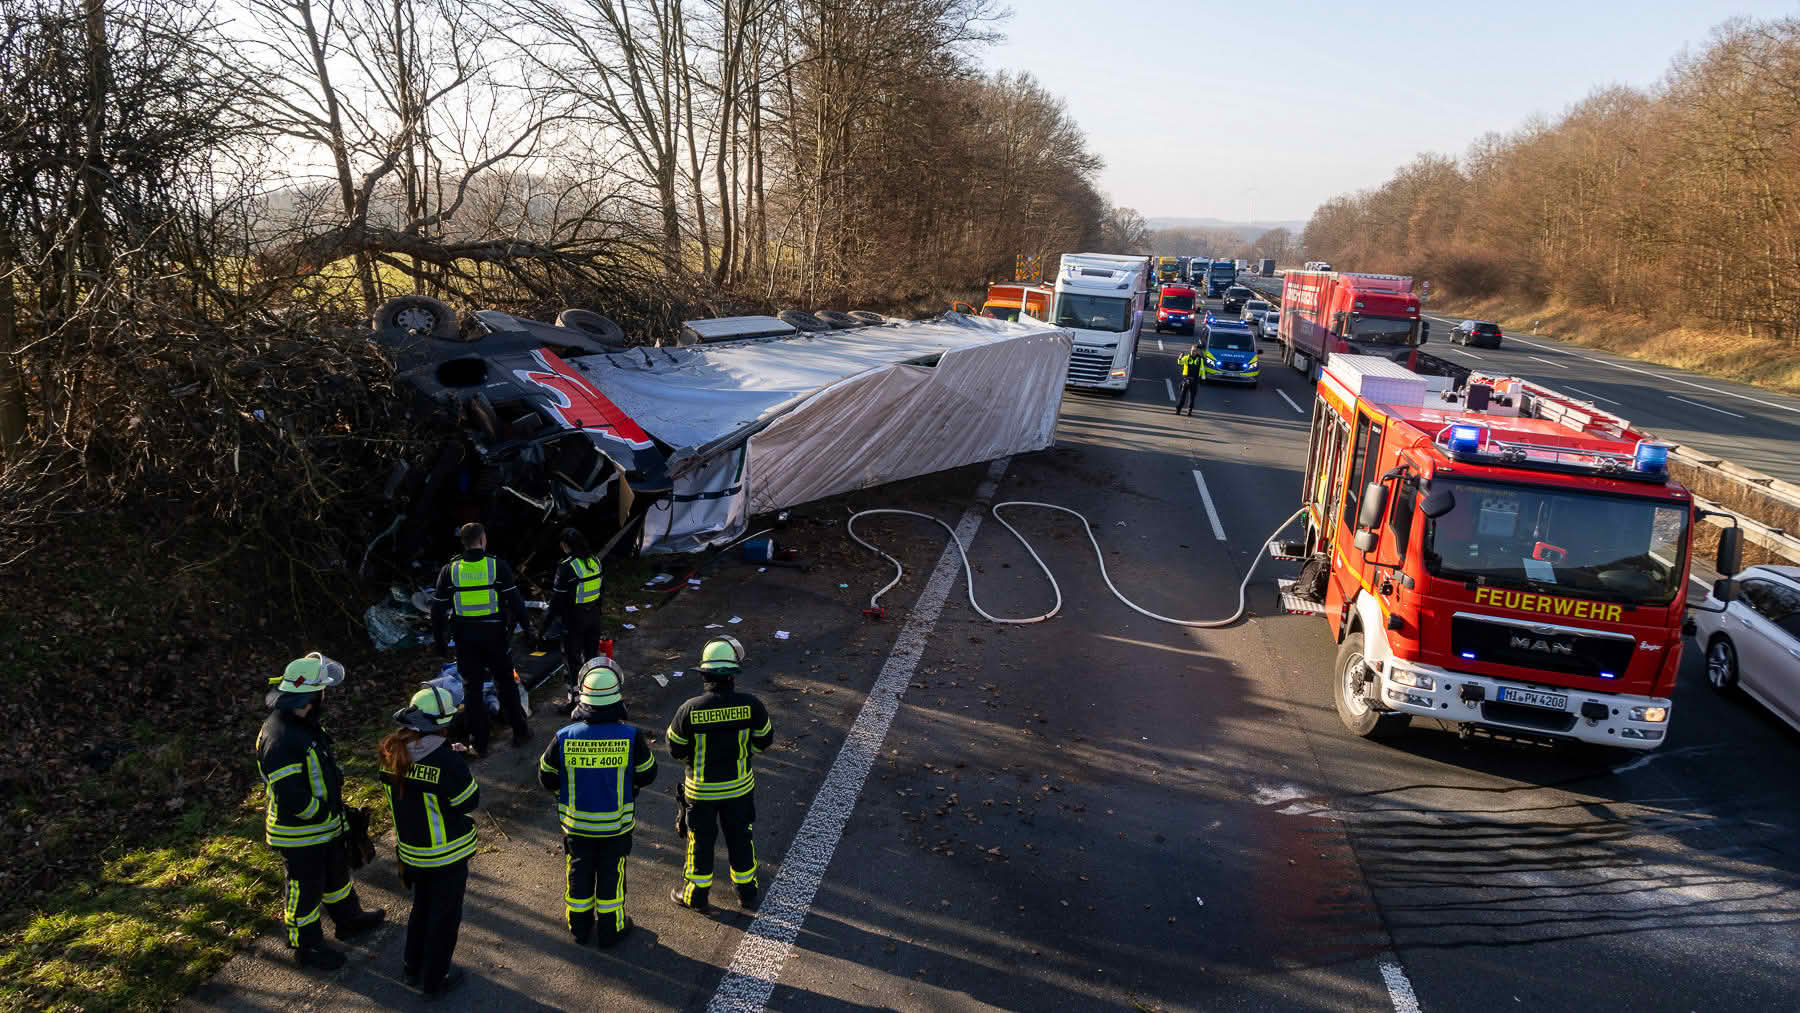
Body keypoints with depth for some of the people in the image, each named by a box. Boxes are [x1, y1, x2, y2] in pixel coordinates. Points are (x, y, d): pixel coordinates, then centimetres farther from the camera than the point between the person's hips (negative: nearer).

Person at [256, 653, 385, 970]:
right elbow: (291, 799, -35)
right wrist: (325, 813, -20)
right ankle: (306, 947, 32)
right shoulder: (280, 739, -34)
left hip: (325, 825, 9)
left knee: (337, 874, 28)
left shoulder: (302, 722, -1)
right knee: (305, 891, 12)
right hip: (300, 835, -9)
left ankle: (349, 920, 50)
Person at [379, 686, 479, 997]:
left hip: (411, 851, 6)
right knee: (445, 915, 13)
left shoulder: (394, 753, -9)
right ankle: (434, 980, 24)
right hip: (447, 854, -6)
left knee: (421, 907, 27)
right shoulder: (447, 761, -28)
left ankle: (413, 969, 40)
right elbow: (470, 802, -17)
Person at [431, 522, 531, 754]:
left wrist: (439, 640, 9)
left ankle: (479, 744, 13)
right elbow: (515, 601, -8)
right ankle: (520, 731, 23)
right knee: (505, 683, 15)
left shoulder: (449, 570, -4)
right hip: (495, 635, -1)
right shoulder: (498, 566, -8)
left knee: (472, 687, 10)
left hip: (466, 638, 1)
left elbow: (437, 609, 0)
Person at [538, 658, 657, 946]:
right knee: (611, 875, 18)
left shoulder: (564, 738, -20)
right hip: (616, 824, -1)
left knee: (578, 872, 22)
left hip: (576, 823, 1)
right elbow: (647, 774, -8)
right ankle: (610, 929, 33)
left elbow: (547, 779, -7)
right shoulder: (631, 737, -22)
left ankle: (580, 927, 39)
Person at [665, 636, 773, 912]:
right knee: (740, 838, 20)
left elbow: (676, 749, -9)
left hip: (701, 788, -1)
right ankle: (747, 892, 36)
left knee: (701, 840, 18)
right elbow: (764, 739, -4)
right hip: (739, 786, 1)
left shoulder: (690, 709, -23)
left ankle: (696, 895, 34)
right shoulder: (750, 705, -20)